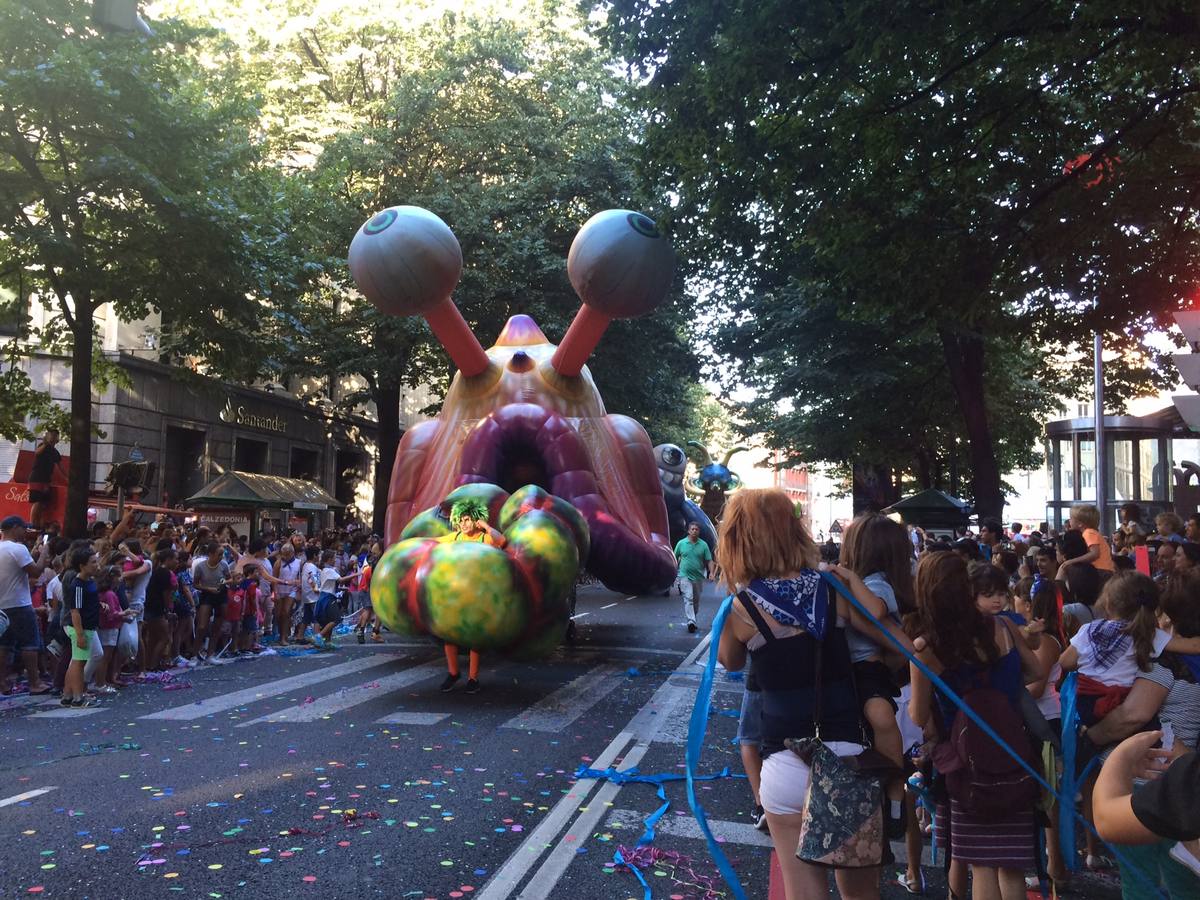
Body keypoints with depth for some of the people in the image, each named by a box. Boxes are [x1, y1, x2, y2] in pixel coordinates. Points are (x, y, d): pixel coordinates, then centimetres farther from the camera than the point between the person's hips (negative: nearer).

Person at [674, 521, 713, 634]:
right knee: (688, 598, -15)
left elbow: (709, 560, 1)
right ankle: (690, 621, -24)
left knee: (696, 600, 13)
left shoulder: (703, 545, 2)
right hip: (685, 576, -3)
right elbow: (675, 558, 7)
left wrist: (711, 572, -12)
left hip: (698, 577, 3)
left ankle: (692, 619, 29)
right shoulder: (681, 543, 0)